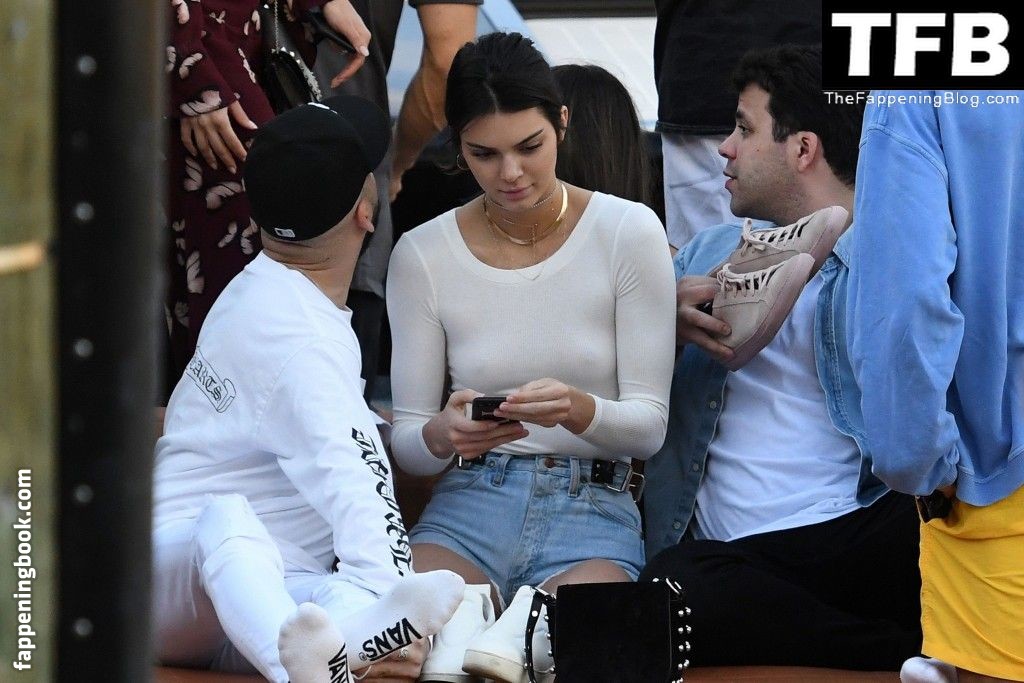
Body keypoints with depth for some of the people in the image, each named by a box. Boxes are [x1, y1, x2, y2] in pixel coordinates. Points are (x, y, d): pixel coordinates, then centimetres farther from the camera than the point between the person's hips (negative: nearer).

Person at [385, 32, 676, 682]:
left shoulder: (628, 233, -1)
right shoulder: (423, 254, 3)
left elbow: (649, 425, -2)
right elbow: (407, 443, 5)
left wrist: (577, 409, -24)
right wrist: (444, 435, -20)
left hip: (593, 509, -1)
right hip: (468, 505, 2)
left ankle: (527, 621, -15)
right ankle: (466, 618, -12)